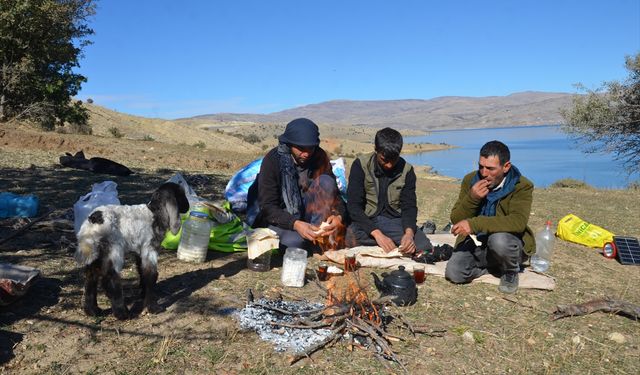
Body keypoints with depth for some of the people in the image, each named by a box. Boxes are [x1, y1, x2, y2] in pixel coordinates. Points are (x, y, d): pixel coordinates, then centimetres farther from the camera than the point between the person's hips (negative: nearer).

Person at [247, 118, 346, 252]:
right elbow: (267, 207, -23)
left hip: (304, 211, 4)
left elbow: (333, 192, -8)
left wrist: (338, 216, -31)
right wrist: (296, 224, -39)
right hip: (278, 217, -3)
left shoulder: (320, 157, -10)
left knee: (326, 181, -21)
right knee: (295, 241, -35)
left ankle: (321, 239, -20)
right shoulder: (273, 160, -20)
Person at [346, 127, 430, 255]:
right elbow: (354, 206, -15)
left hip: (395, 221, 1)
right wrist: (377, 234, -28)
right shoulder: (361, 165, -9)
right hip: (367, 221, -1)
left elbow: (409, 206, -4)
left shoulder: (406, 170, -1)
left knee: (424, 247, -26)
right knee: (351, 237, -36)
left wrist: (409, 232, -27)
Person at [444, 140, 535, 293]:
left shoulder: (522, 186, -15)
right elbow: (456, 220, -5)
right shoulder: (470, 180, -5)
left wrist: (474, 224, -41)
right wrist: (472, 198, -25)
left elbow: (518, 222, -33)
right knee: (453, 273, -21)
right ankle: (495, 266, 7)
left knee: (499, 240, -38)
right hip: (476, 243, 3)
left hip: (510, 244, -3)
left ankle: (511, 273, -3)